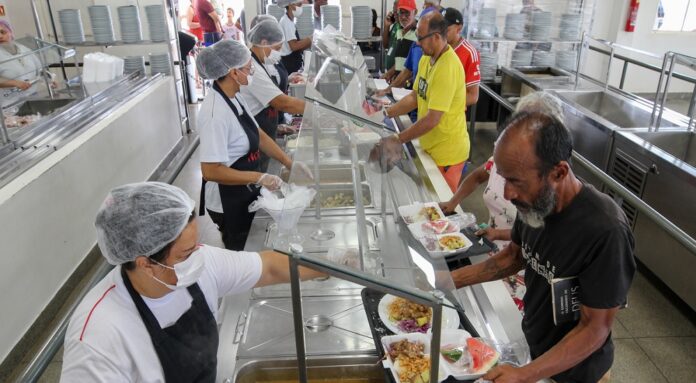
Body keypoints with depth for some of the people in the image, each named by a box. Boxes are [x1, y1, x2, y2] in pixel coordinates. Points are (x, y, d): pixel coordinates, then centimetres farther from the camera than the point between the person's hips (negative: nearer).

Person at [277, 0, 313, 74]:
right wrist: (310, 39, -15)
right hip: (289, 63, -10)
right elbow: (294, 46, -22)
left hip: (293, 62, 10)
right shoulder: (286, 21, -15)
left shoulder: (288, 21, 13)